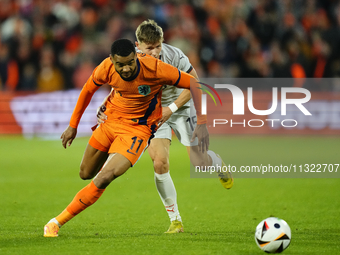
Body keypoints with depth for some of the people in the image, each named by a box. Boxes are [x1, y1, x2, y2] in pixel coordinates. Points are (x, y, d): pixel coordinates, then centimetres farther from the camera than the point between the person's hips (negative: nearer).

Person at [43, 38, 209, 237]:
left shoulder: (154, 69, -28)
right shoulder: (106, 68, -18)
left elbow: (195, 84, -18)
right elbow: (88, 90, 5)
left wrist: (202, 123, -24)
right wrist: (73, 125, 10)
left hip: (138, 128, -5)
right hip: (112, 118, 5)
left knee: (104, 178, -22)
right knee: (86, 174, 17)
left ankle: (58, 222, -12)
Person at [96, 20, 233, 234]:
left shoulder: (174, 56, -24)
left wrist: (172, 108, -21)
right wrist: (105, 109, -28)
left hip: (180, 108, -1)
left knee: (200, 163, -6)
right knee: (160, 164, -17)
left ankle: (220, 166, 36)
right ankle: (175, 220, -3)